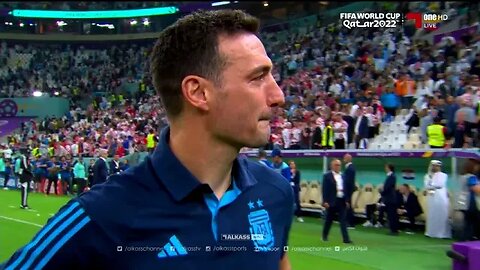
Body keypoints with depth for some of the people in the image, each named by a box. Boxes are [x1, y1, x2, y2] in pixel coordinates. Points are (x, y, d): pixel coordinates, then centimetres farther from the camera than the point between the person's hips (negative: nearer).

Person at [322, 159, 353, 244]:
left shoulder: (342, 176, 13)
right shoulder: (327, 176, -4)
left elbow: (345, 189, 15)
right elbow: (324, 189, -9)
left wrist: (346, 200, 8)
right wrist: (325, 201, -16)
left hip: (342, 201, 4)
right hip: (332, 201, -4)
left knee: (343, 220, -2)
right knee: (329, 219, 8)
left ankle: (346, 239, -5)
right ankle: (324, 236, 26)